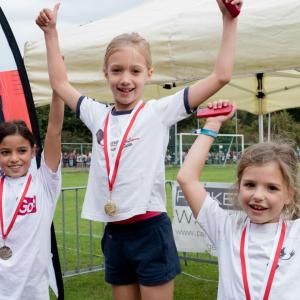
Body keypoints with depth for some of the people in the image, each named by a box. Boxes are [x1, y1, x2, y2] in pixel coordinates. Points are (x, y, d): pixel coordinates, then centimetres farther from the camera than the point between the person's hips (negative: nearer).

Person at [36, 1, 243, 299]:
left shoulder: (159, 112, -4)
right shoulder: (98, 115, 8)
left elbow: (220, 76, -7)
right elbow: (59, 83, 21)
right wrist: (50, 32, 20)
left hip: (150, 232, -4)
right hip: (114, 234, 5)